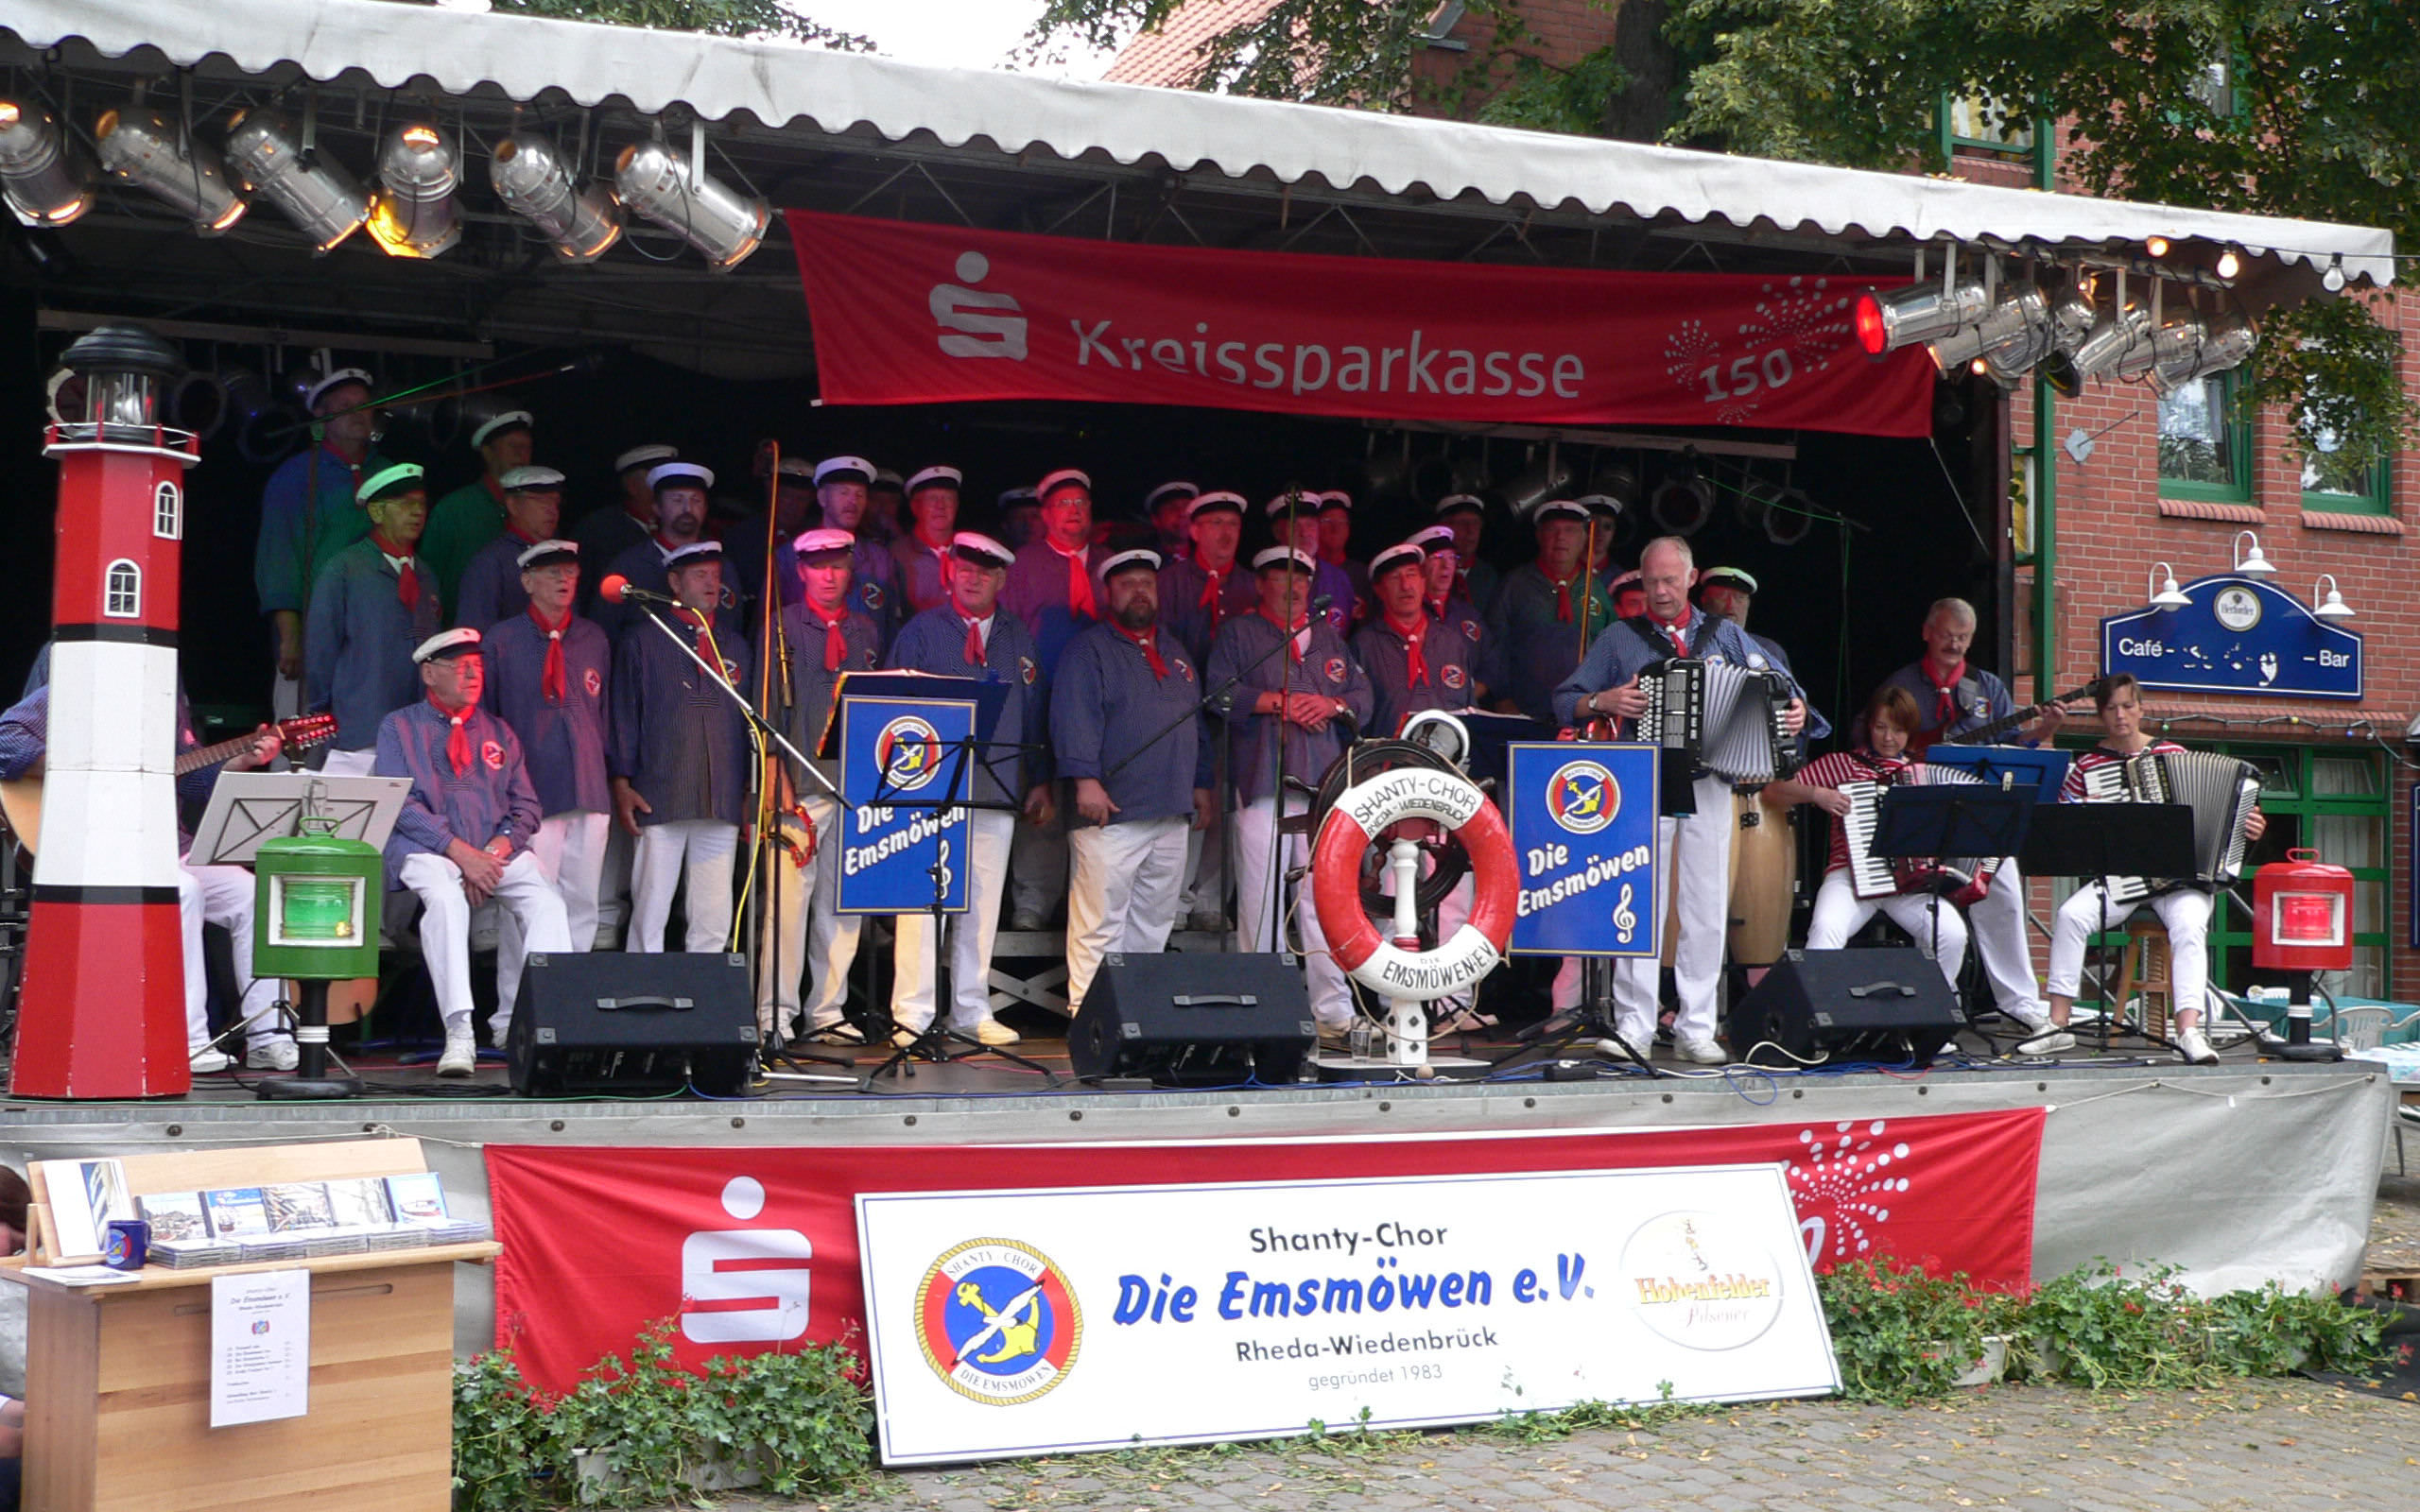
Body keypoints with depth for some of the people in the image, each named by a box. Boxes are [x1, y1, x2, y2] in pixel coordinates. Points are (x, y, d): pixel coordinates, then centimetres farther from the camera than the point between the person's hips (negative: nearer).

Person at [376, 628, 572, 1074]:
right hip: (427, 849, -4)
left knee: (546, 899, -26)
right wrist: (460, 852, -15)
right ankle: (459, 1034, -41)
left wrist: (501, 846, -7)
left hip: (497, 850, 4)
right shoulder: (400, 728, 10)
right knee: (445, 897, -37)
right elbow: (401, 804, -3)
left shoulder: (498, 732, 22)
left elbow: (525, 805, 16)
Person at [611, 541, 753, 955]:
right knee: (649, 915, -4)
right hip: (658, 797, -3)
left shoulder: (734, 642, 17)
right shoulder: (642, 637, 7)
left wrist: (750, 790, 13)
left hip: (722, 803, 3)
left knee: (713, 921, 3)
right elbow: (624, 715, 4)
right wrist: (622, 784, -3)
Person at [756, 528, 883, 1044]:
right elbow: (769, 706, 0)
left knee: (844, 901, 4)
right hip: (801, 785, -4)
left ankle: (828, 1011, 11)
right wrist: (777, 775, -8)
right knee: (788, 899, -8)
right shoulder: (783, 626, 4)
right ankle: (776, 1015, -2)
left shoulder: (866, 632, 16)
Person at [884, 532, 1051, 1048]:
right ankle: (912, 1015, -5)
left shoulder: (1020, 639, 15)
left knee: (983, 904, 6)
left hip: (998, 792, 3)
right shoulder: (922, 631, 5)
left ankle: (972, 1011, 14)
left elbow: (1035, 712, 17)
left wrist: (1040, 782, 12)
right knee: (922, 898, -8)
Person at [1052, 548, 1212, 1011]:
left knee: (1155, 921, 9)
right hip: (1112, 811, -7)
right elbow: (1074, 717, -10)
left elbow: (1195, 723, 27)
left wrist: (1202, 784, 20)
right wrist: (1085, 779, -21)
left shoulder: (1175, 653, 23)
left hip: (1172, 813, 7)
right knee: (1100, 922, -9)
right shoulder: (1088, 650, 1)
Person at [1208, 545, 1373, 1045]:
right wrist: (1279, 702, -8)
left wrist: (1333, 704, -2)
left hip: (1323, 781, 3)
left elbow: (1364, 696, 18)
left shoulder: (1329, 638, 23)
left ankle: (1334, 1014, 0)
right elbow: (1220, 693, -3)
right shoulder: (1238, 633, 11)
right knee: (1260, 898, -6)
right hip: (1261, 780, -3)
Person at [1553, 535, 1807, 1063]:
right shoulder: (1619, 639, 8)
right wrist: (1603, 701, -13)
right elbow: (1565, 701, 6)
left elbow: (1776, 683, 14)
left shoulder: (1724, 634, 14)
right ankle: (1634, 1024, 1)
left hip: (1708, 785, 2)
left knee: (1707, 909, 1)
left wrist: (1795, 708, -6)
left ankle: (1696, 1027, 8)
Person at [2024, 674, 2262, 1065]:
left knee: (2189, 925, -32)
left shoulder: (2174, 754, 9)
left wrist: (2247, 826, -1)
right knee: (2071, 915, -26)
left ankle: (2189, 1030, -36)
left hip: (2179, 874, 0)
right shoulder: (2087, 766, 7)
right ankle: (2058, 1025, -20)